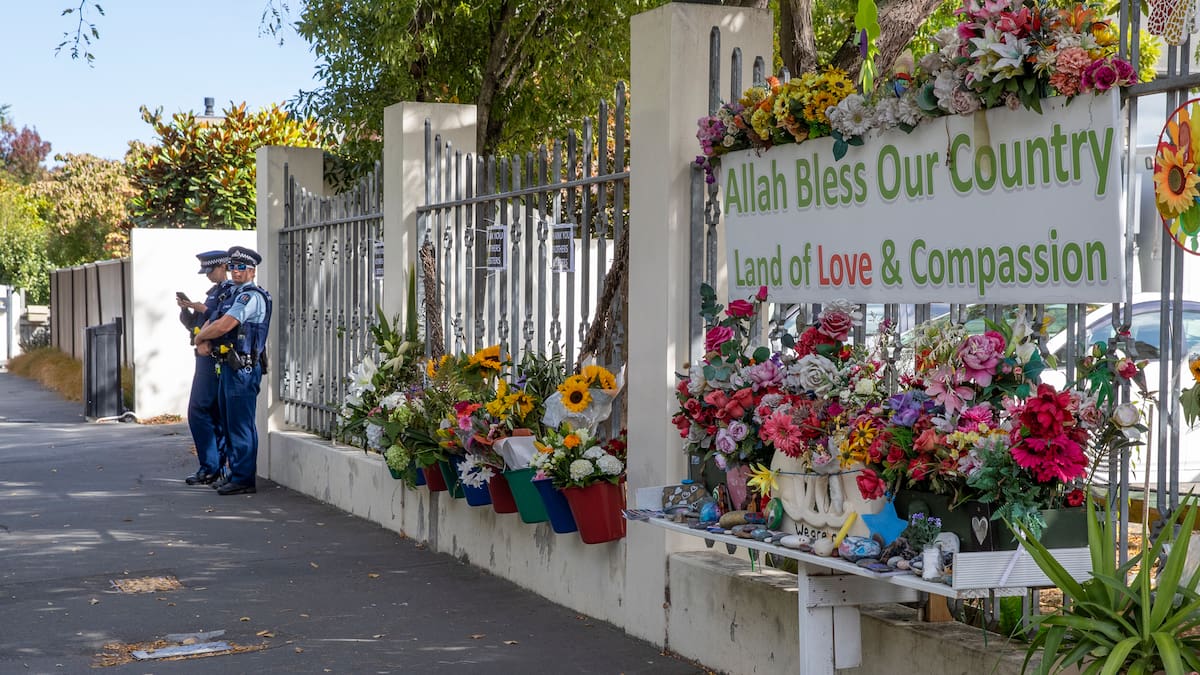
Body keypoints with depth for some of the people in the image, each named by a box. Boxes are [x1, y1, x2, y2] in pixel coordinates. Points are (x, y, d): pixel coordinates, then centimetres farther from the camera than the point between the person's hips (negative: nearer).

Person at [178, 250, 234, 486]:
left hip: (215, 358, -10)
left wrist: (204, 310, -18)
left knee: (199, 410, -11)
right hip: (206, 358, 10)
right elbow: (193, 324, 22)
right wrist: (185, 308, 4)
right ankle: (218, 465, 14)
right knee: (214, 413, 10)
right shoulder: (214, 292, 20)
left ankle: (210, 468, -9)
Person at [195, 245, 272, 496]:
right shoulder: (233, 294, 20)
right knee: (230, 421, 15)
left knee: (241, 424, -9)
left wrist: (200, 337, -4)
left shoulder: (251, 296, -13)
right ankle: (236, 474, 23)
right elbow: (211, 322, 20)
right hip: (229, 366, 11)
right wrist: (203, 340, -2)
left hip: (243, 368, -11)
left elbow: (224, 325, -22)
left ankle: (244, 479, -6)